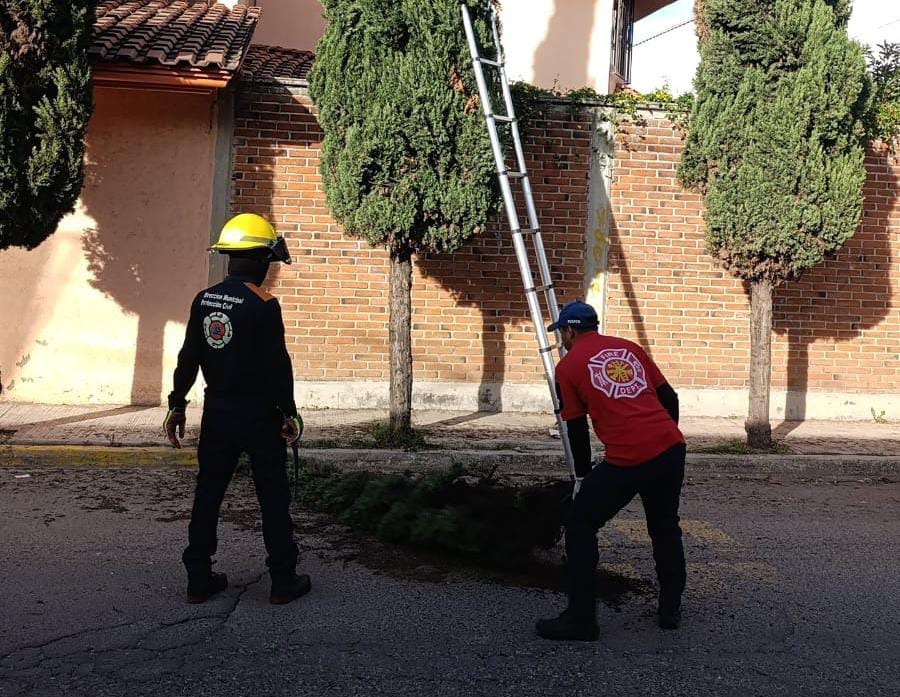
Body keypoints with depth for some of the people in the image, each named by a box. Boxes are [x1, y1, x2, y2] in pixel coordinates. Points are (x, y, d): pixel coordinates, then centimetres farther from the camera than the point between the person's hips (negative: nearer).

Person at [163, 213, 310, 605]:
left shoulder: (203, 301, 3)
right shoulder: (264, 306, -14)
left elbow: (188, 358, 6)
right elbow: (277, 365, -14)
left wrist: (177, 404, 14)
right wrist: (288, 412, -4)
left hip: (217, 416, 5)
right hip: (259, 417, -5)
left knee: (207, 496, 13)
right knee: (273, 499, 5)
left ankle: (199, 580, 19)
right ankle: (283, 582, 12)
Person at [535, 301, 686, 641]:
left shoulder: (568, 366, 6)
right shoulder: (629, 348, 18)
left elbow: (576, 429, 7)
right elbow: (669, 397, 16)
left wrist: (583, 477, 18)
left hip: (627, 459, -6)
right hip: (671, 447, 6)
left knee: (580, 528, 9)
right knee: (665, 529, 25)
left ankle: (581, 620, 10)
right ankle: (671, 610, 32)